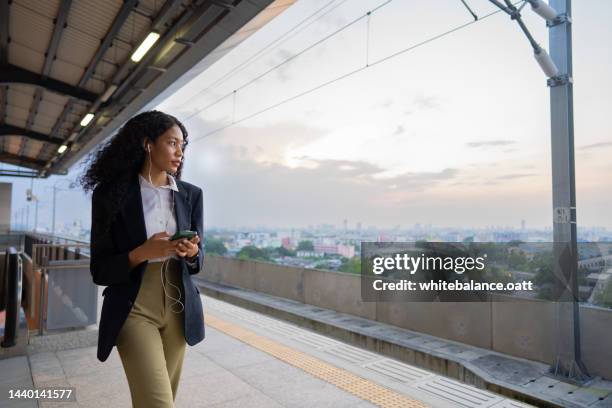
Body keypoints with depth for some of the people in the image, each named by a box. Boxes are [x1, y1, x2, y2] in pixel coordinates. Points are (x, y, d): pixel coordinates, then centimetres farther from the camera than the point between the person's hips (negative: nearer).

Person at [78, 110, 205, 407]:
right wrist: (143, 253, -23)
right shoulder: (111, 194, -7)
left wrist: (192, 252, -16)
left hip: (178, 308, 4)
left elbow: (198, 258, 8)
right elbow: (100, 271, -5)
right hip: (133, 310, -3)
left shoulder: (191, 194, 2)